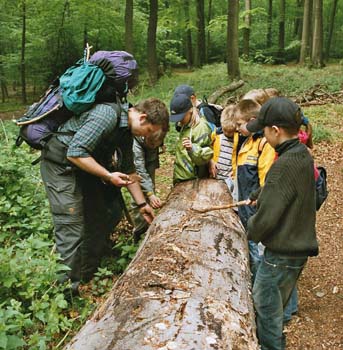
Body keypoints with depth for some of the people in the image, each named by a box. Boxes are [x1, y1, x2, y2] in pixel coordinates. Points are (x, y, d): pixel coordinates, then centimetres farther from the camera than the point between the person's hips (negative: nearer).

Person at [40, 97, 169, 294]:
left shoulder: (127, 130, 5)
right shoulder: (107, 115, -26)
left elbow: (129, 170, 15)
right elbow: (75, 152, -30)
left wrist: (142, 203, 16)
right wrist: (108, 176, -25)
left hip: (85, 166, 10)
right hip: (61, 165, -10)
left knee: (104, 216, 13)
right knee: (72, 229, -13)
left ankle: (87, 275, 26)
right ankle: (68, 289, -5)